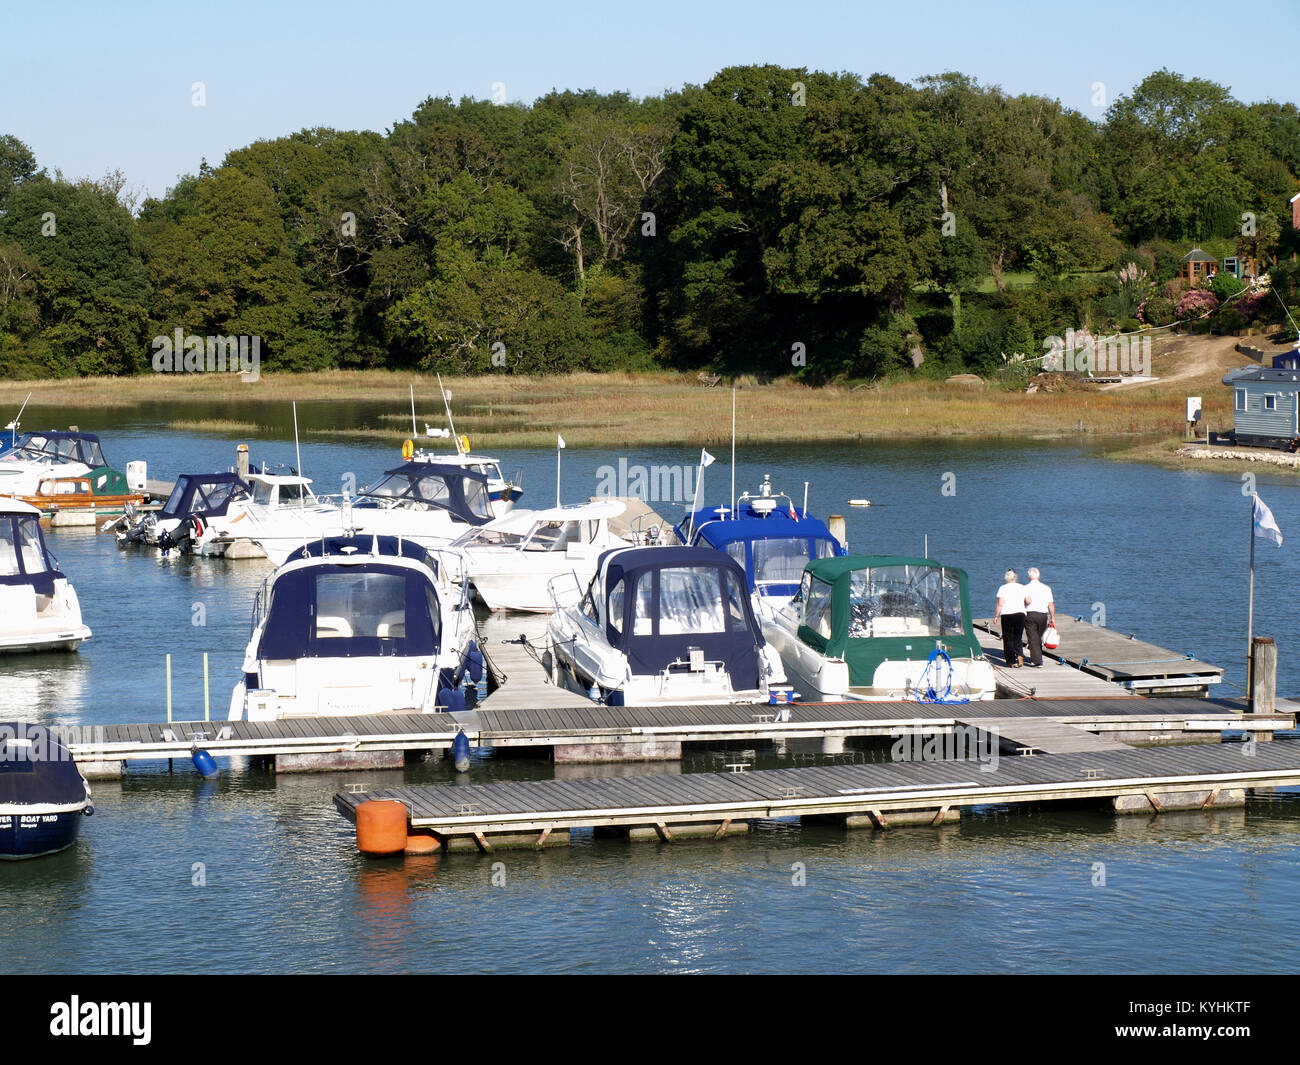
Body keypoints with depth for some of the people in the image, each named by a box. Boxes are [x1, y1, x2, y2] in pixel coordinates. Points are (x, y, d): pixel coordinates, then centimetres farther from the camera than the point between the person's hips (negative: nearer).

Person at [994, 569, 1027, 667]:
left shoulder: (1003, 588, -3)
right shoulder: (1022, 587, 7)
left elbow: (1000, 604, -7)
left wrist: (996, 616, 1)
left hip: (1007, 615, -3)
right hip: (1020, 613, 3)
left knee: (1008, 638, 3)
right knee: (1018, 637, 13)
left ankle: (1012, 660, -6)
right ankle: (1019, 655, -8)